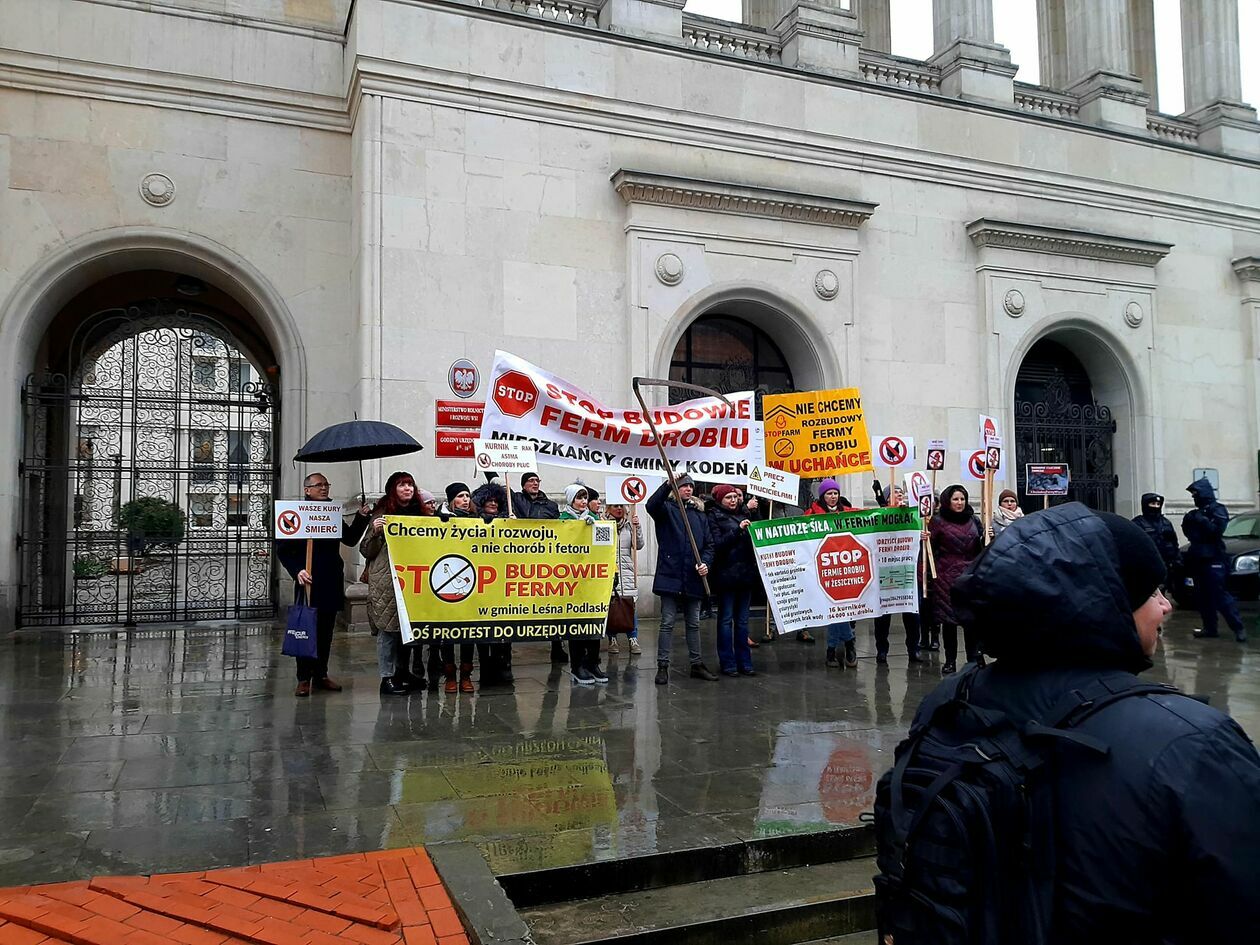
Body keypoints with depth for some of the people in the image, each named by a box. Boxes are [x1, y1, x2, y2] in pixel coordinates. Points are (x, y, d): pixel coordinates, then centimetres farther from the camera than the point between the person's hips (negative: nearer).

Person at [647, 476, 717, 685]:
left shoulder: (699, 515, 14)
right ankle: (662, 666, 7)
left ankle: (696, 665, 25)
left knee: (693, 624, 14)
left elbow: (709, 544, 13)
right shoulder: (667, 509, 1)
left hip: (693, 579, 5)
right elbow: (652, 505, -23)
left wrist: (706, 562, -6)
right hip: (670, 576, -5)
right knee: (667, 623, -1)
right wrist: (668, 484, -35)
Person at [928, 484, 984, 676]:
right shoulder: (938, 521, 0)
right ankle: (950, 661, 13)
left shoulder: (974, 520, 11)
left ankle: (974, 659, 14)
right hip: (947, 577, -3)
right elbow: (930, 547, -1)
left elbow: (982, 547, 17)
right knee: (948, 619, 2)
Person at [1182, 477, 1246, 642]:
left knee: (1220, 595, -12)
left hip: (1213, 560, -8)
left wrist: (1201, 520, -19)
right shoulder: (1198, 512, 19)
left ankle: (1238, 628, -8)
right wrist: (1188, 522, 2)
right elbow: (1189, 533, 19)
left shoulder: (1218, 510, -3)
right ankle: (1210, 628, 10)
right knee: (1204, 597, 7)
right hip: (1198, 559, 8)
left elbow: (1216, 530, -18)